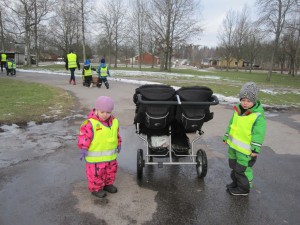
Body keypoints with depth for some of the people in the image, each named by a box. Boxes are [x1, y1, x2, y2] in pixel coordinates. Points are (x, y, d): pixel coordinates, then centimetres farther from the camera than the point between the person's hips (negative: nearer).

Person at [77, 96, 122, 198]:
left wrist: (118, 144, 22)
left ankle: (108, 184, 43)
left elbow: (116, 135, 15)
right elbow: (84, 135, -18)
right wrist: (83, 148, -24)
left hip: (110, 155, 6)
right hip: (95, 157, -6)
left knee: (111, 171, 21)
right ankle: (96, 188, 26)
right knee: (96, 173, 5)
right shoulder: (90, 123, -19)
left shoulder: (114, 122, 1)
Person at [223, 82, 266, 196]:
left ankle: (243, 189, 26)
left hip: (246, 150, -7)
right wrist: (226, 137, 18)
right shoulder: (237, 110, 3)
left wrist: (255, 149, -21)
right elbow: (231, 124, 14)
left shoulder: (258, 115, -19)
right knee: (234, 166, 23)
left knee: (242, 170, 6)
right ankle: (235, 183, 44)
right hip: (233, 146, 8)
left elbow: (259, 133, -19)